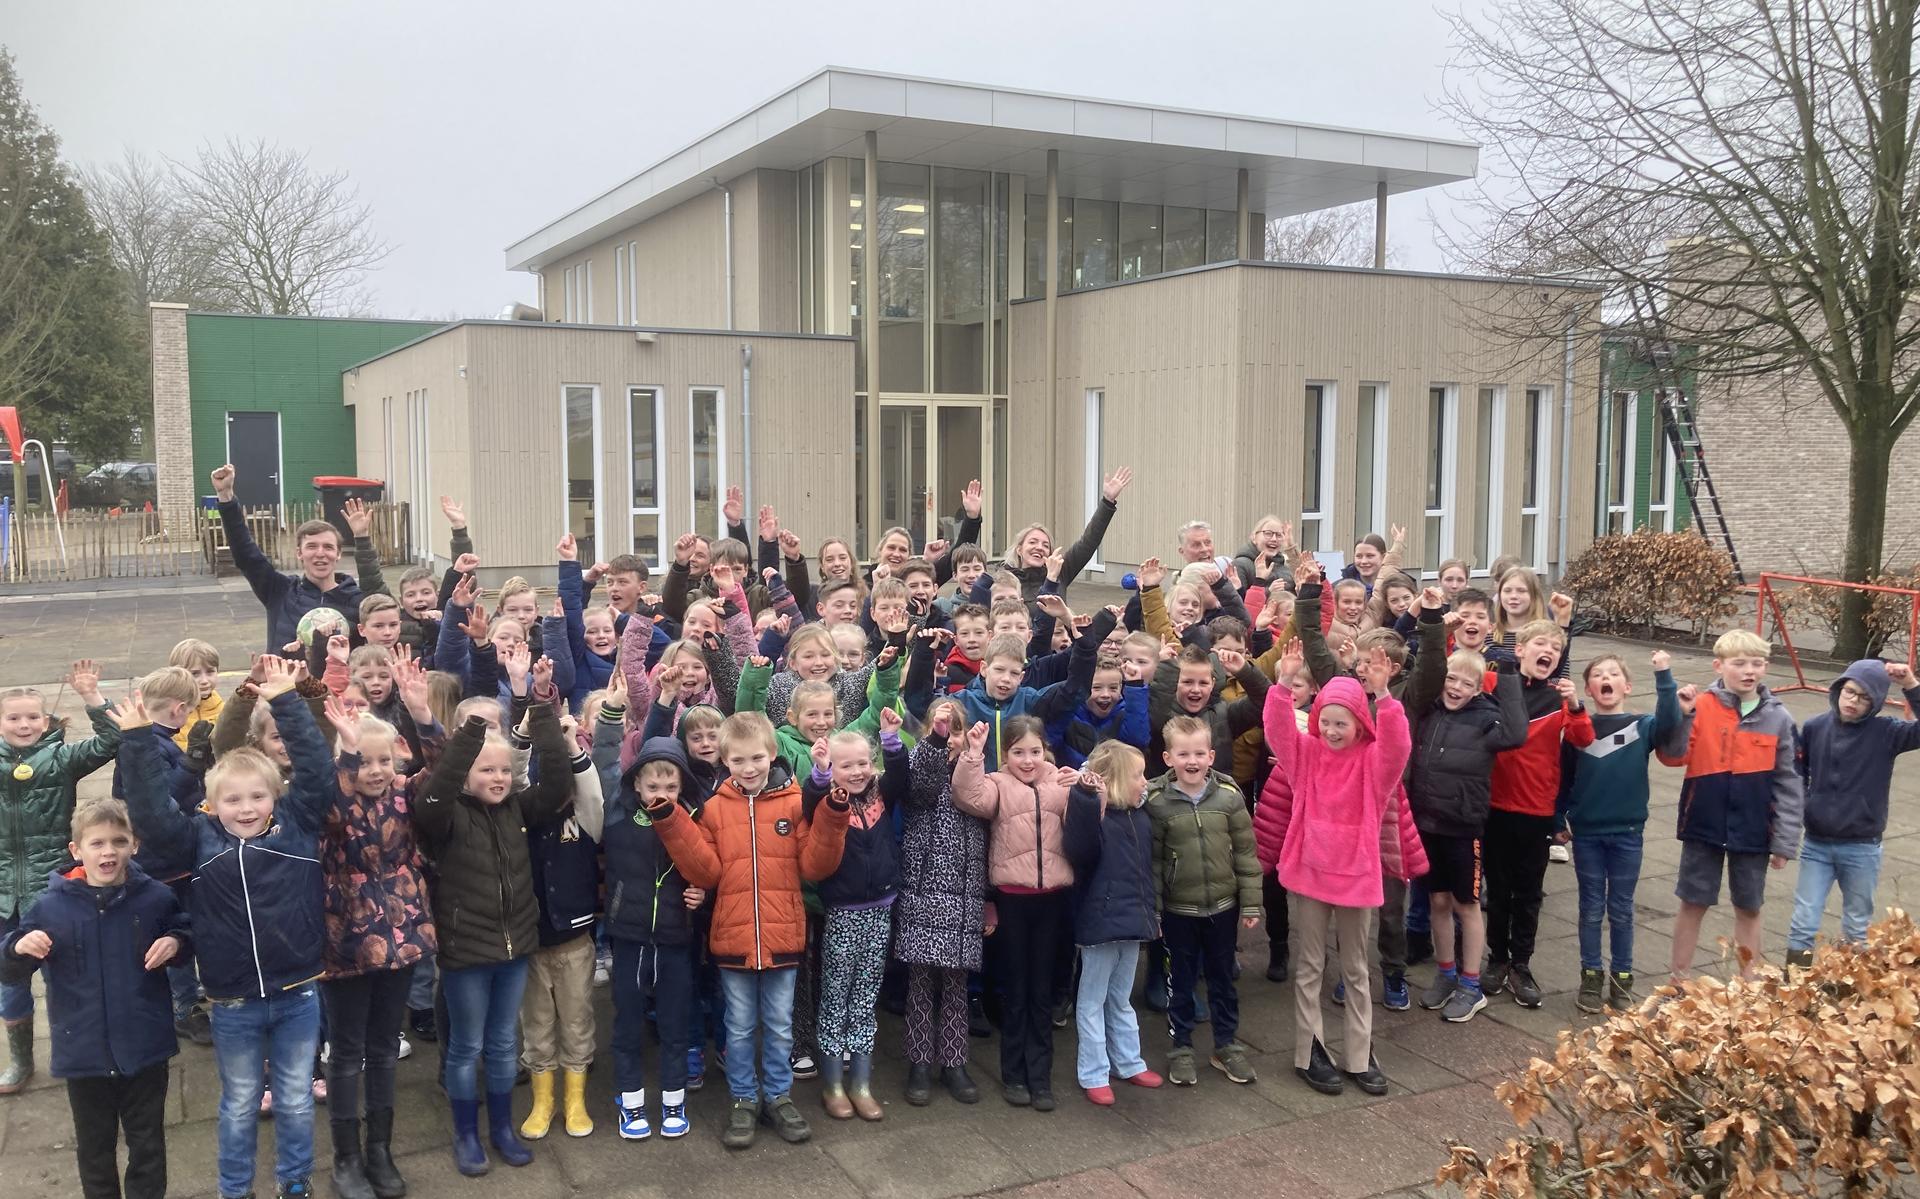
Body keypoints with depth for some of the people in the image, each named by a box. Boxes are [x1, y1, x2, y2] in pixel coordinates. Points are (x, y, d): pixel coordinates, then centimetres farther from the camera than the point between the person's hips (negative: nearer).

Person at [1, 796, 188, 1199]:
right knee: (95, 1150, 18)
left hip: (146, 1050, 0)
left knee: (148, 1146, 13)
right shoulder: (50, 907, -7)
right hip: (84, 1054, 1)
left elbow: (185, 933, 11)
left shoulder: (156, 897, -7)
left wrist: (175, 942, -12)